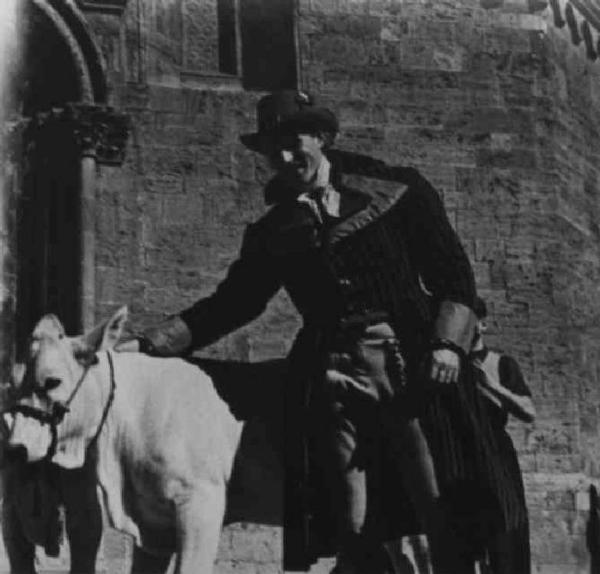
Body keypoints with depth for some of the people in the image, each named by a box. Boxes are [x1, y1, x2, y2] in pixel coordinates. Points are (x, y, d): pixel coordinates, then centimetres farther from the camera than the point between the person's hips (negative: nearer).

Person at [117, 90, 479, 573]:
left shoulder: (400, 190, 9)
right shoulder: (272, 234, 15)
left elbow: (454, 274, 6)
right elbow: (227, 307, 16)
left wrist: (448, 344, -10)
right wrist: (145, 345, 6)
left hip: (413, 364, -2)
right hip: (332, 376, 2)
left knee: (446, 514, -9)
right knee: (352, 532, -2)